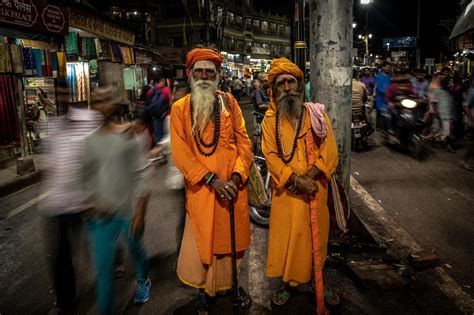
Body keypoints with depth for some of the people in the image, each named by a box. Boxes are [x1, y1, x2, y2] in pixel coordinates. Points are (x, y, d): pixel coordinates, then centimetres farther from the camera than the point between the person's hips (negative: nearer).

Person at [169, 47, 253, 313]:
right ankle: (205, 289, 30)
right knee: (203, 240, 9)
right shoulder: (180, 108, 0)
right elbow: (180, 153, -7)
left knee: (232, 238, 14)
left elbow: (244, 141, 3)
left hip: (233, 185, 2)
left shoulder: (229, 102, 5)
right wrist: (211, 180, -16)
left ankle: (232, 282, 36)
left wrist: (237, 175, -11)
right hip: (201, 188, -1)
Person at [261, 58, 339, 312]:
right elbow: (270, 155, -9)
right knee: (286, 236, 8)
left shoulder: (317, 114, -2)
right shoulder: (270, 119, -1)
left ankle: (316, 278, 35)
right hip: (285, 192, 0)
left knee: (314, 235, 13)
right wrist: (296, 180, -21)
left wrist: (308, 177, -19)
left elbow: (330, 153, -6)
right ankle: (289, 281, 28)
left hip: (315, 189, 1)